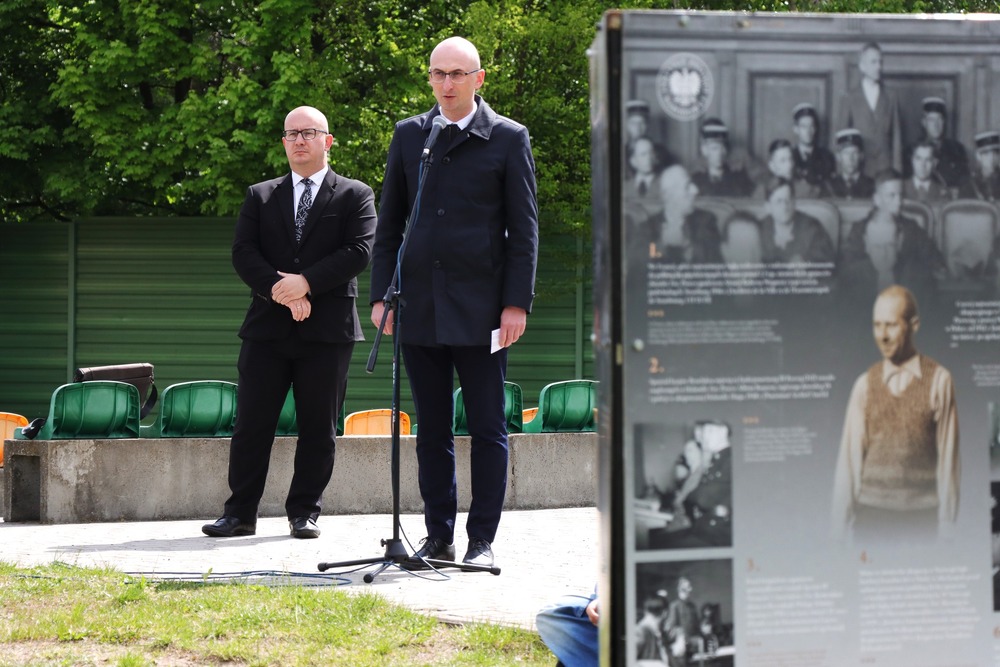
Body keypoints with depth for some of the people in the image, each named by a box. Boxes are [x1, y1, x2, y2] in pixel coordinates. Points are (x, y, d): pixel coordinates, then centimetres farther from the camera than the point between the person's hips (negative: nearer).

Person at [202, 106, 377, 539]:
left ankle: (304, 512, 10)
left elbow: (359, 252, -7)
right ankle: (240, 513, 5)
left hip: (327, 329, -2)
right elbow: (243, 253, 3)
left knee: (317, 429, 1)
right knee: (251, 425, 0)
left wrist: (305, 282, -15)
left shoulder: (355, 196, 6)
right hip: (267, 327, 2)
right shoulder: (260, 196, 14)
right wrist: (278, 288, -13)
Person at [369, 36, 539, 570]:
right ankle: (438, 536, 14)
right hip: (420, 305, 3)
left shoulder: (509, 139, 2)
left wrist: (517, 303, -7)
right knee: (431, 430, 7)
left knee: (488, 428, 0)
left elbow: (524, 227, 0)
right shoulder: (408, 136, 11)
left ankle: (482, 540, 4)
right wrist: (380, 295, 6)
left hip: (481, 306, -3)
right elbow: (389, 222, 14)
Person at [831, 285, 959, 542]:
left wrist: (947, 524, -4)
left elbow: (947, 456, -1)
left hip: (921, 518, -2)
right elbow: (850, 456, 5)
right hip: (871, 514, 2)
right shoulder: (865, 385, 6)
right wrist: (840, 527, 1)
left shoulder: (939, 381, 0)